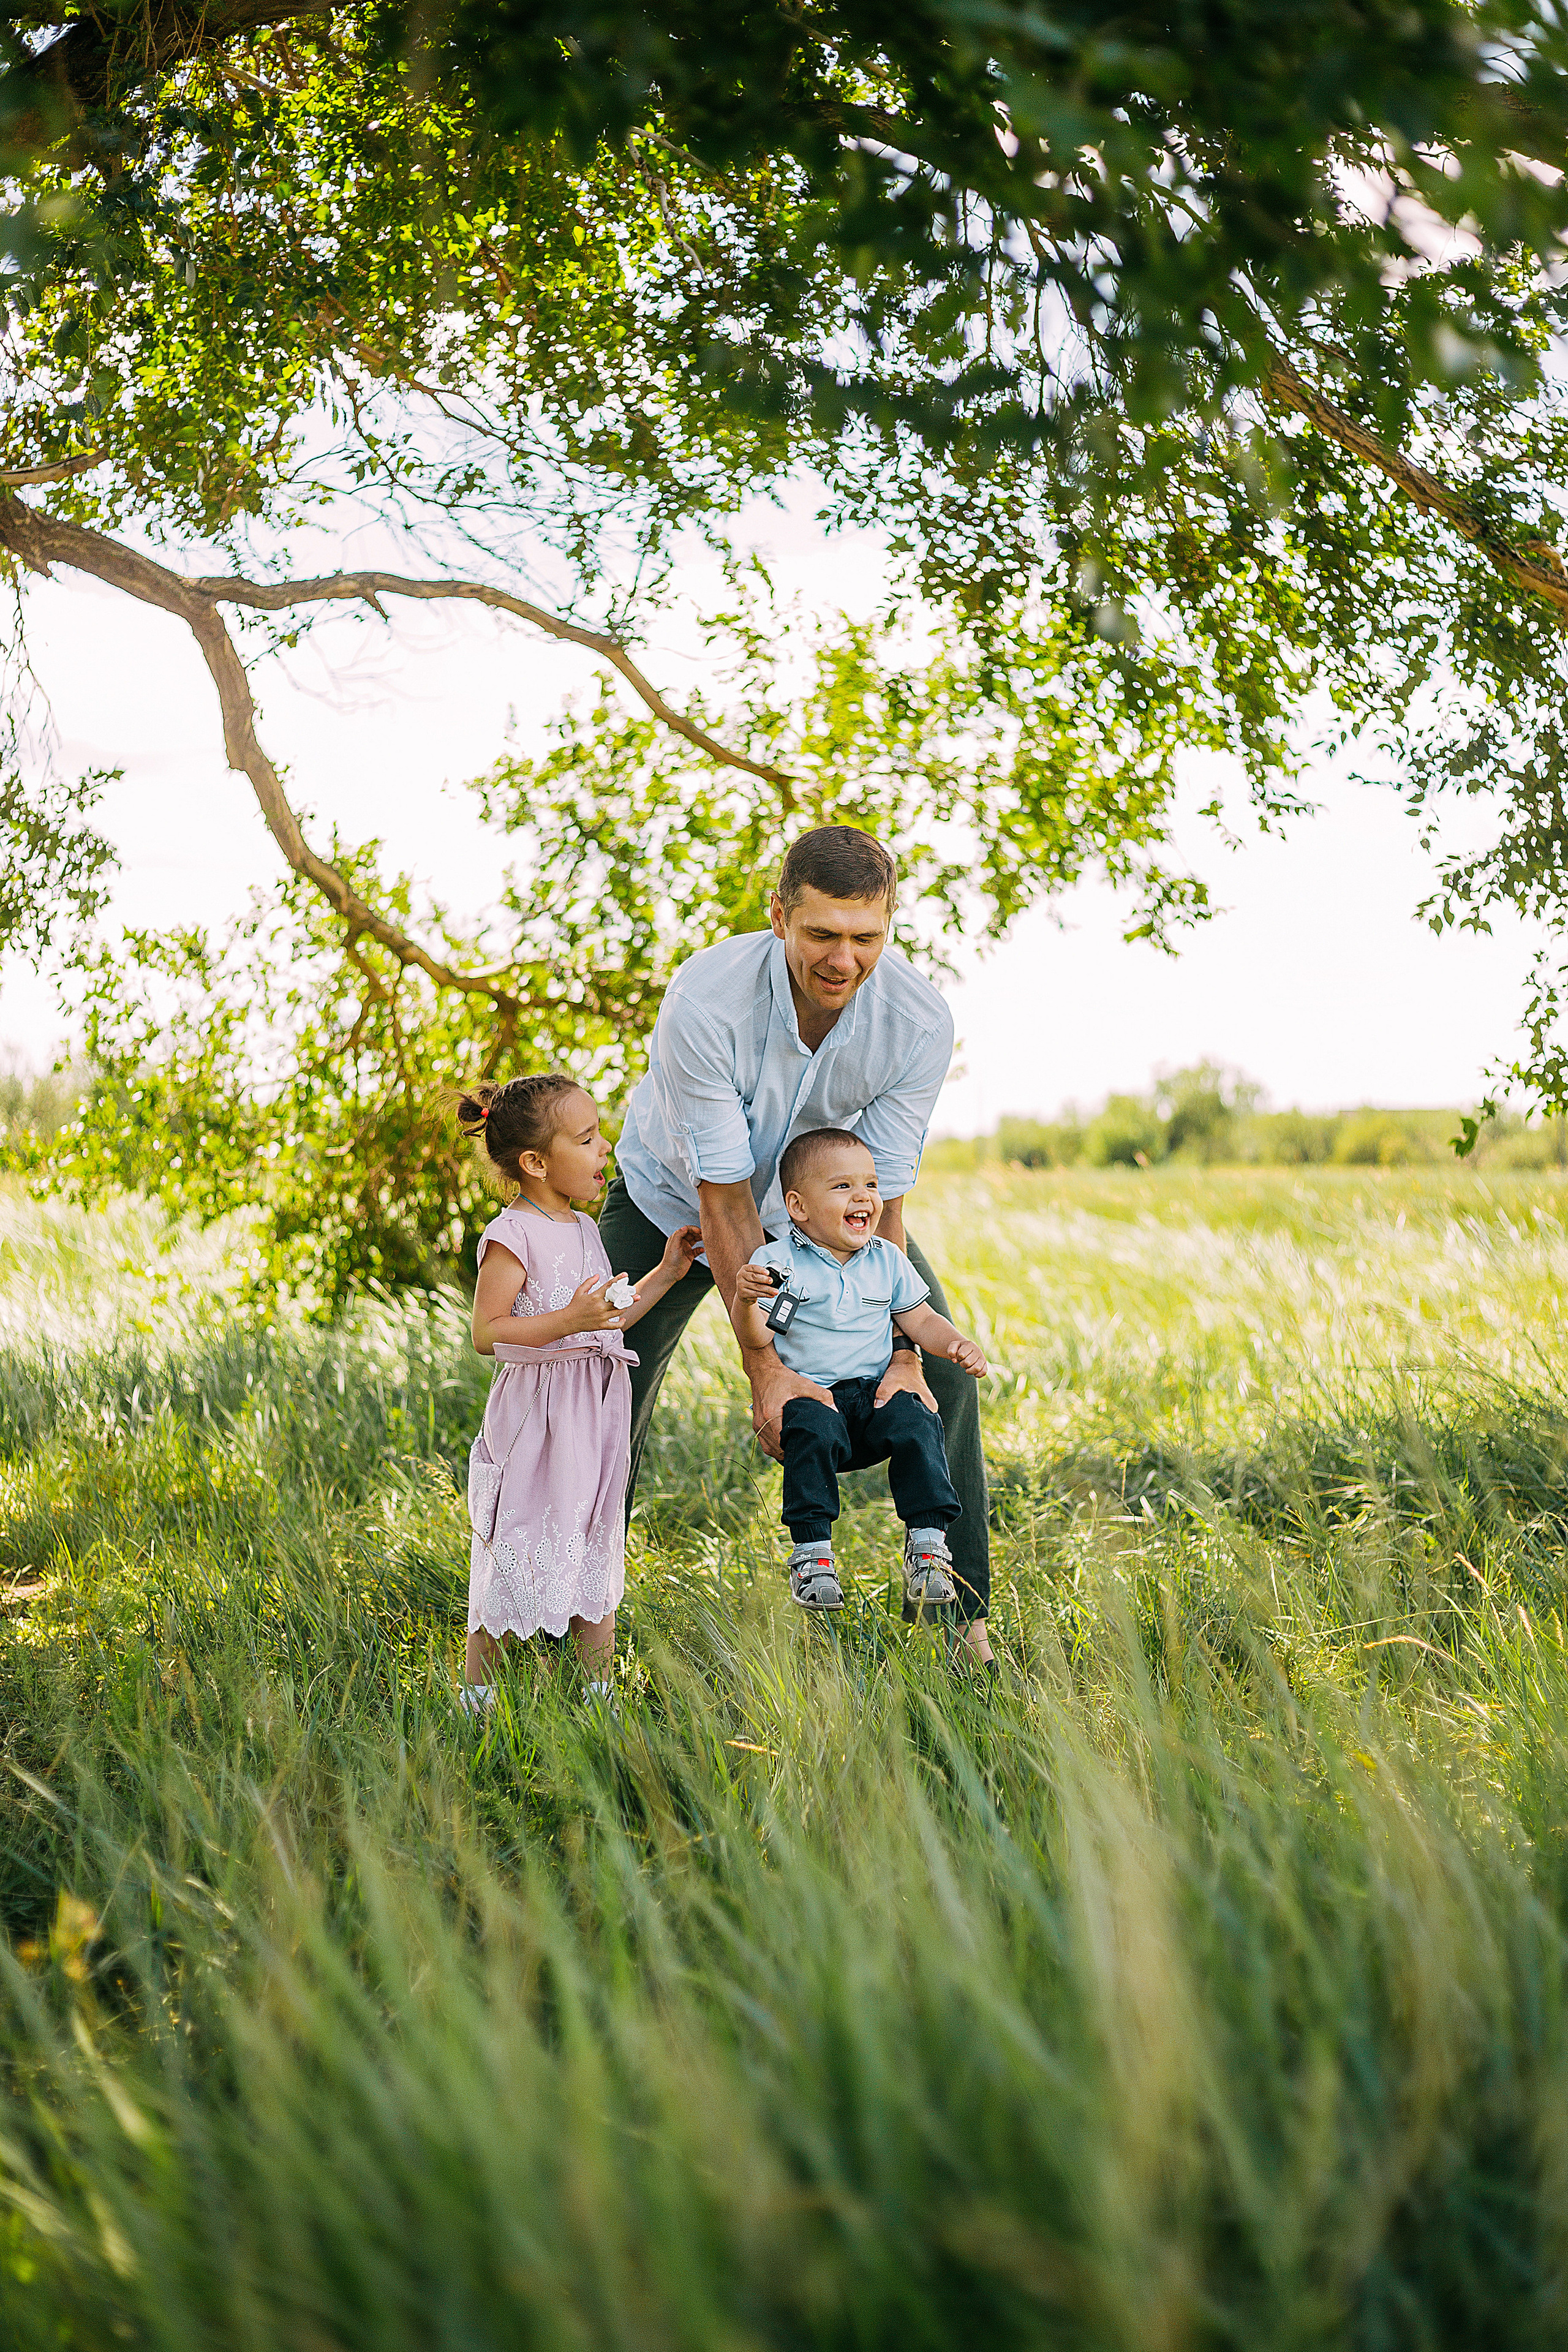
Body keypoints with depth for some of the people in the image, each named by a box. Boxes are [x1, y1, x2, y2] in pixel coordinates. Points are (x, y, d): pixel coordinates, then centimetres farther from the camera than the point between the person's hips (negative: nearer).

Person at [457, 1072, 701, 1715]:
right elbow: (487, 1333, -18)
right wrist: (569, 1320, -27)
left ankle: (600, 1697, 22)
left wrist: (666, 1271, 19)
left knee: (595, 1558, 13)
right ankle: (476, 1701, 8)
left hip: (595, 1416, 8)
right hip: (534, 1419, -8)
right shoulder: (513, 1236, -14)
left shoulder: (583, 1230, 13)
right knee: (514, 1562, -3)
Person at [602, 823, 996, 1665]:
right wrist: (766, 1372, -34)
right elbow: (723, 1200, -32)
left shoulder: (919, 1020, -30)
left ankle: (962, 1618, 3)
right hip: (678, 1194, -2)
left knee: (941, 1373, -8)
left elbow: (882, 1201, -22)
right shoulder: (705, 1000, -38)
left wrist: (902, 1356, -30)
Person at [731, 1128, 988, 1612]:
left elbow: (919, 1320, 17)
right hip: (808, 1394, -3)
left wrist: (956, 1344, -4)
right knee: (813, 1431, -35)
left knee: (916, 1426, -26)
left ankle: (928, 1544, -18)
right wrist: (745, 1301, -31)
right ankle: (811, 1553, -25)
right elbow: (755, 1338, -10)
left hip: (876, 1392, 3)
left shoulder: (887, 1260, 12)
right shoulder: (776, 1261, -3)